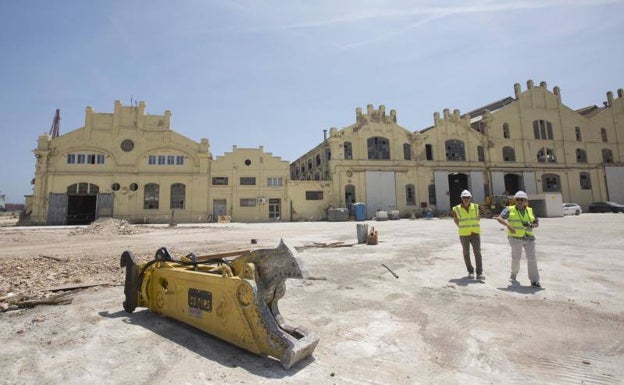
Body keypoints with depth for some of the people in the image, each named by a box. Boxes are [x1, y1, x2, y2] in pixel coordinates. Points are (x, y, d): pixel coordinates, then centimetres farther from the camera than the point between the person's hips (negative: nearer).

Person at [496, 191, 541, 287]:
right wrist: (508, 225, -22)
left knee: (532, 258, -2)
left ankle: (534, 280, 6)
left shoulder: (529, 210, 10)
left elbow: (536, 223, 17)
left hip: (529, 238, 3)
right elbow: (499, 218, -9)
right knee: (515, 258, 7)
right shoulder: (510, 209, -1)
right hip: (516, 238, -3)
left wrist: (533, 225, -7)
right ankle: (514, 274, 32)